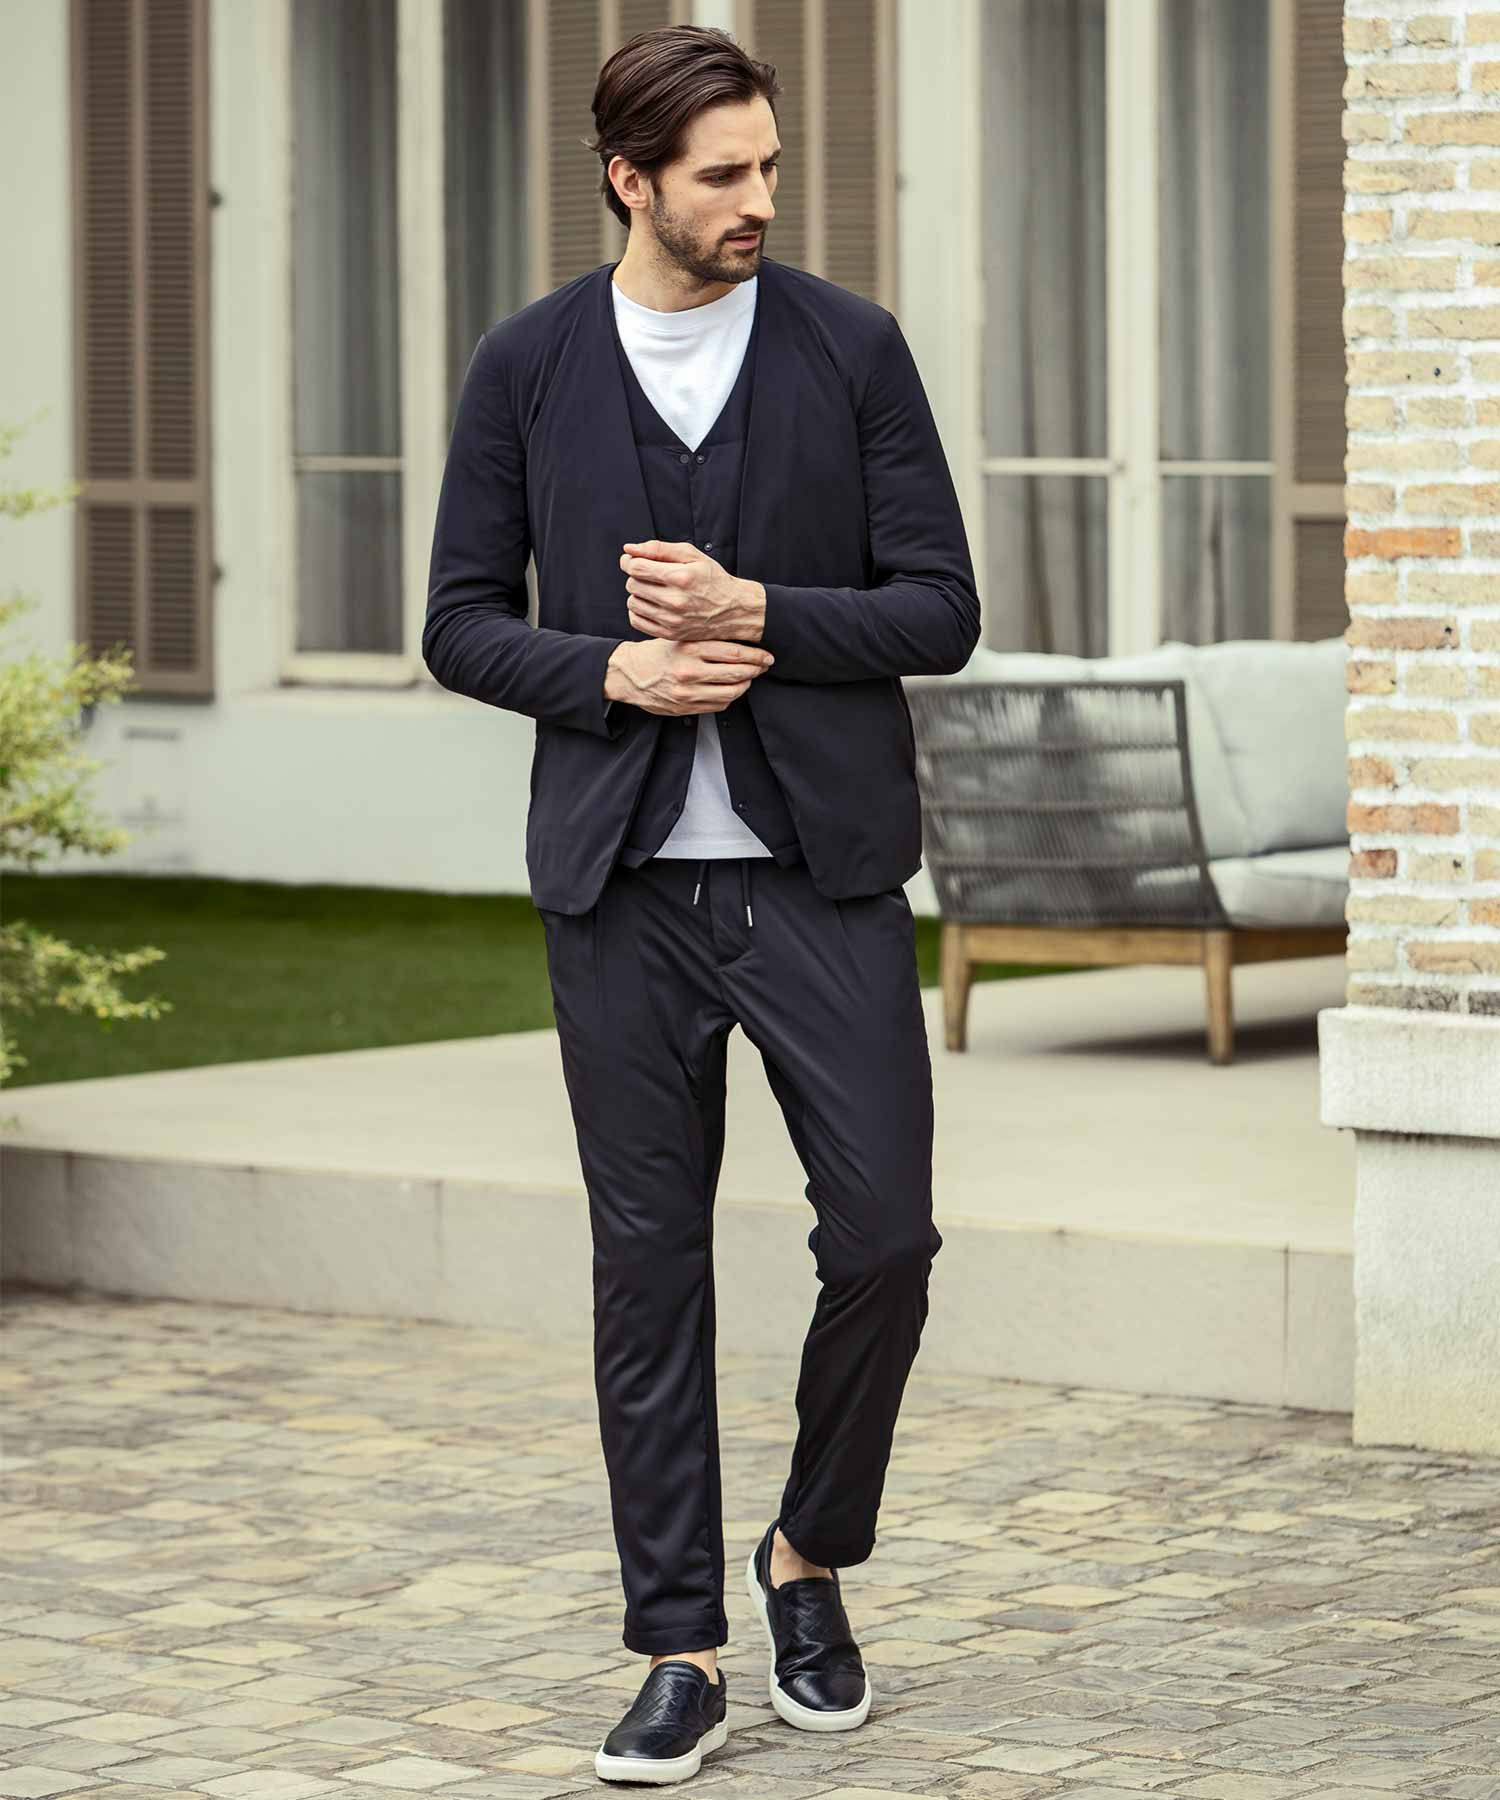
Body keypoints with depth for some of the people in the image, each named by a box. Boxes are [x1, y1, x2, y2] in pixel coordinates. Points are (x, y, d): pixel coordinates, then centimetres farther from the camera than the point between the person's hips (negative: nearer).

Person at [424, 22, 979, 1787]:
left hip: (823, 868, 0)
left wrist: (757, 621, -16)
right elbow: (461, 623, 5)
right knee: (649, 1263, 3)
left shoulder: (853, 348, 1)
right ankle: (680, 1652, 10)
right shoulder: (526, 366, 3)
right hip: (622, 882, 0)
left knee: (883, 1232, -5)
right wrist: (613, 673, -13)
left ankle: (811, 1555, 20)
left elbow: (941, 610, -1)